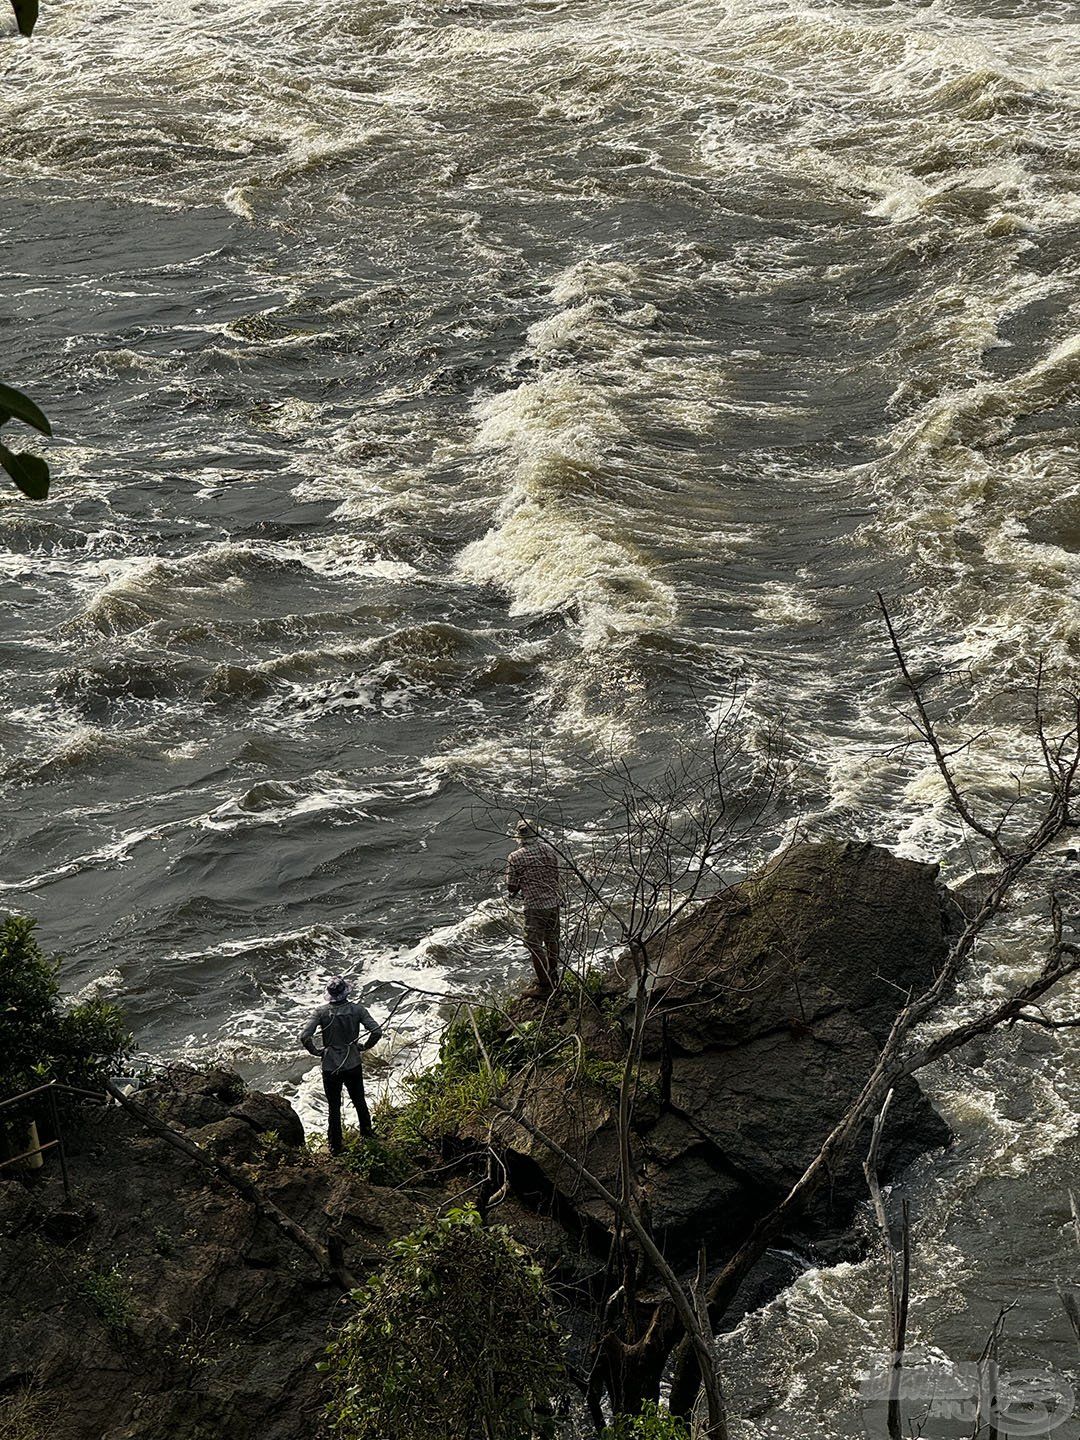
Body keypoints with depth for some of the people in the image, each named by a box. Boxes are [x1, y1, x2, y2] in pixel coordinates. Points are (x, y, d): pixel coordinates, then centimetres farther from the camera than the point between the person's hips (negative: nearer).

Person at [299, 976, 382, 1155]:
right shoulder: (356, 1009, -10)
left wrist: (315, 1051, -3)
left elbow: (304, 1036, -20)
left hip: (330, 1067, -1)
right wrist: (364, 1046, 3)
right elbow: (377, 1031, -14)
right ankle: (367, 1136, 36)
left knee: (334, 1108, 12)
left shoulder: (322, 1012, -13)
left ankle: (335, 1147, 18)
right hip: (353, 1065, 1)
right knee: (360, 1102, 23)